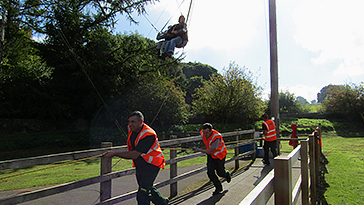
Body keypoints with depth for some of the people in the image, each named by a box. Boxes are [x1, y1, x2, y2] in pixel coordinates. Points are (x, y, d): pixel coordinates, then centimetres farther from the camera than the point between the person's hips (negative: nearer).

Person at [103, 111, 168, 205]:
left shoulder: (148, 134, -29)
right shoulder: (131, 129, -3)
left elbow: (134, 155, -32)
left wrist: (115, 153, -29)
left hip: (151, 164, -9)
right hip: (139, 165, 9)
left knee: (143, 193, -16)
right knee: (148, 188, 23)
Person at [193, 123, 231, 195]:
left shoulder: (216, 137, -36)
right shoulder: (202, 133, -17)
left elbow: (211, 151, -34)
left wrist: (199, 150, -39)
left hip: (219, 155, -5)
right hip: (210, 155, 5)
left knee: (220, 173, 6)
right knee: (210, 172, -6)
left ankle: (227, 174, 44)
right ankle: (218, 188, 14)